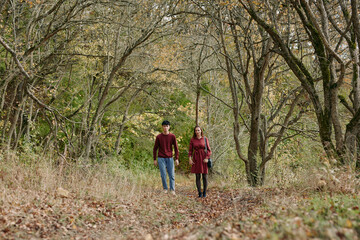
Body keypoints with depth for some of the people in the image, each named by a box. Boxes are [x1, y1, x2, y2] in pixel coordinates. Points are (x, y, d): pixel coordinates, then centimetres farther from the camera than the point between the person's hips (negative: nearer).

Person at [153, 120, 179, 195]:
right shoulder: (158, 137, -1)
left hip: (170, 158, 1)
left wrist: (176, 159, -1)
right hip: (161, 158, -1)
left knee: (172, 175, -1)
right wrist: (155, 159, 2)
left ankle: (172, 190, 7)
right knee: (163, 175, -1)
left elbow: (176, 148, 4)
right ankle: (165, 188, 13)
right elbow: (155, 149, 5)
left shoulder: (172, 136, 0)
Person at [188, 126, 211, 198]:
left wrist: (207, 158, -15)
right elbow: (190, 150, 4)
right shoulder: (192, 140, 3)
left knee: (204, 176, 1)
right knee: (197, 176, 0)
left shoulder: (205, 139, 0)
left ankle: (204, 192, 17)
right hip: (196, 159, 1)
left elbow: (209, 150, -1)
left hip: (204, 159, -1)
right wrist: (190, 159, -8)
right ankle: (200, 193, 8)